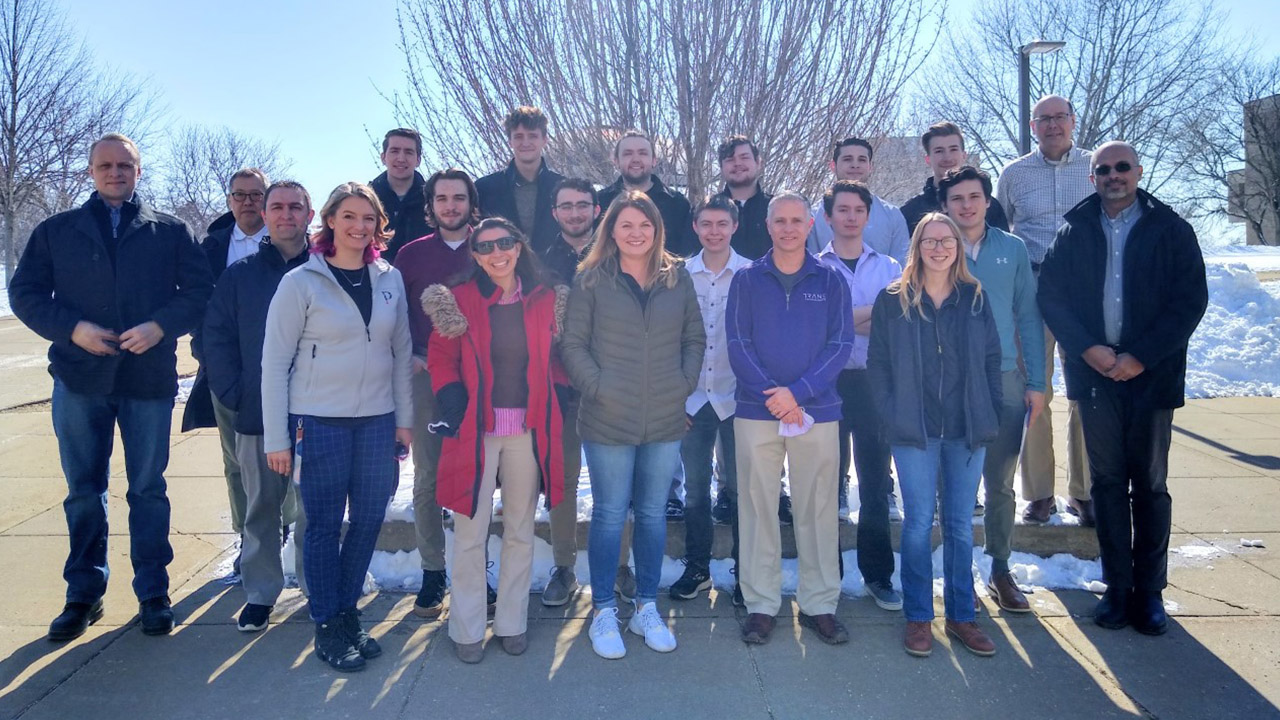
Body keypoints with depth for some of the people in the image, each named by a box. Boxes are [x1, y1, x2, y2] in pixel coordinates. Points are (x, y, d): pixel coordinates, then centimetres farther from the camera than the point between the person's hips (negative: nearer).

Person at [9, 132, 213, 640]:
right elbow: (24, 292, 5)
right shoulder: (56, 231, 10)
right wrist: (73, 328, -11)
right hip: (79, 379, 2)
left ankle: (153, 593, 18)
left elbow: (200, 290, -1)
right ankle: (84, 593, 23)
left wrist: (160, 326, -16)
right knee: (83, 492, 10)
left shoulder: (170, 231, 6)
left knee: (148, 489, 7)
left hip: (150, 378, -1)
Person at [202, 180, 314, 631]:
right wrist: (234, 395, -2)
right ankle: (260, 592, 24)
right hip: (257, 416, 2)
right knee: (261, 508, 11)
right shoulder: (240, 275, 8)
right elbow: (216, 338, 7)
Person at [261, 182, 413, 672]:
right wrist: (276, 437, -7)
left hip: (377, 421, 4)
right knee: (324, 524, 4)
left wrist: (404, 419, 7)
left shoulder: (391, 279, 6)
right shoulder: (301, 282, -4)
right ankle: (327, 626, 20)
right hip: (319, 423, -3)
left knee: (369, 520, 9)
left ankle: (347, 613, 28)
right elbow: (275, 361, -4)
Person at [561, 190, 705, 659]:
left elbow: (695, 338, 11)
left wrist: (685, 383, 0)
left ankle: (647, 608, 27)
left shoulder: (677, 278, 6)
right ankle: (604, 612, 20)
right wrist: (597, 387, -12)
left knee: (653, 514, 12)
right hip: (608, 421, -3)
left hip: (666, 420, 3)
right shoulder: (592, 279, -2)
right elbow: (572, 343, -3)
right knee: (609, 514, 6)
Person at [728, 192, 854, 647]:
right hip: (756, 411, 0)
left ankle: (819, 604, 18)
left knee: (818, 509, 5)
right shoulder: (747, 280, 6)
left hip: (817, 410, 0)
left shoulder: (831, 281, 6)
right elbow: (737, 343, -1)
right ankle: (760, 605, 16)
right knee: (758, 507, 4)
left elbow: (841, 344, -1)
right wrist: (774, 395, -13)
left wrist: (798, 392, -13)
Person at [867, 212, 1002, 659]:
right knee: (918, 523, 2)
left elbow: (992, 359, 8)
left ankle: (961, 615, 21)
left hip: (967, 429, 2)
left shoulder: (974, 297, 7)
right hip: (915, 430, -2)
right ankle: (918, 618, 14)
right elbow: (877, 363, 0)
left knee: (960, 525, 9)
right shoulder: (893, 300, 0)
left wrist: (990, 414, 1)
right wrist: (891, 415, -6)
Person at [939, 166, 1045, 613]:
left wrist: (1036, 383, 3)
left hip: (1005, 380, 1)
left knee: (1000, 484, 9)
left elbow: (1028, 317, 7)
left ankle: (1000, 570, 23)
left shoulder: (1012, 249, 6)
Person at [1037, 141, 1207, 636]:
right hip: (1095, 373, 1)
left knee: (1150, 485, 7)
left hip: (1151, 374, -1)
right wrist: (1087, 349, -12)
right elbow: (1051, 296, 1)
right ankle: (1117, 586, 17)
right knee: (1107, 483, 7)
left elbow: (1191, 300, -5)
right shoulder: (1075, 232, 6)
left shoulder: (1170, 229, 1)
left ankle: (1149, 590, 18)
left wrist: (1141, 356, -13)